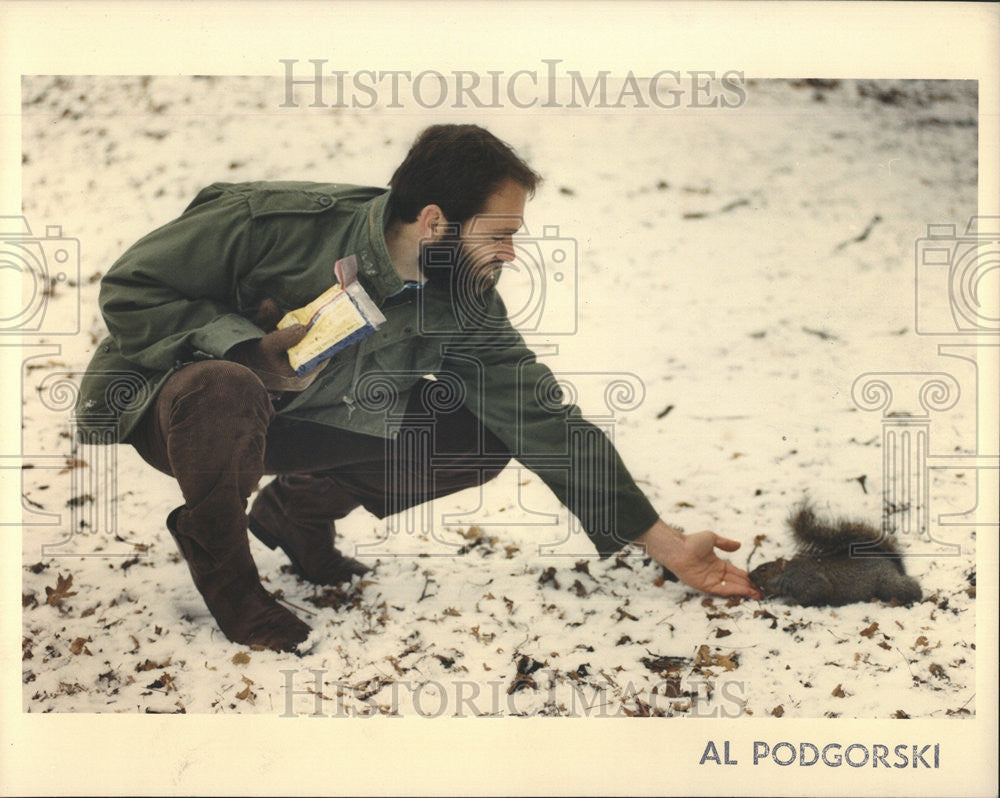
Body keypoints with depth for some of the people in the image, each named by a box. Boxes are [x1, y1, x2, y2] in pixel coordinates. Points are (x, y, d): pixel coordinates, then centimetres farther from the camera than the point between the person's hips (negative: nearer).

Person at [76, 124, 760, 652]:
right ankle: (221, 564, -10)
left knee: (482, 439, -10)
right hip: (176, 401, -5)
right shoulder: (277, 221, -28)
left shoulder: (466, 309, -12)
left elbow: (547, 423, -10)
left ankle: (299, 508, 11)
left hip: (303, 421, 5)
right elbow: (130, 288, -20)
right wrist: (254, 347, -33)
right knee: (225, 390, -42)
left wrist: (666, 544, -13)